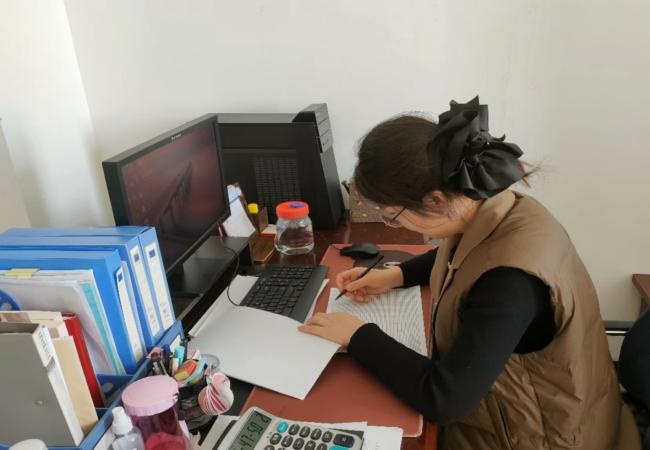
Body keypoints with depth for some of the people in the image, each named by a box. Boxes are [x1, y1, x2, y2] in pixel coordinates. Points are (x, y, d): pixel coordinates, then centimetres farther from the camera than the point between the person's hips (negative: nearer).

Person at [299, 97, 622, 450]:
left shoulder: (511, 279, -38)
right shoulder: (489, 208, -13)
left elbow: (442, 399, -34)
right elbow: (458, 258, 12)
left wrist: (357, 336, -24)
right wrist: (395, 275, -1)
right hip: (489, 389, 7)